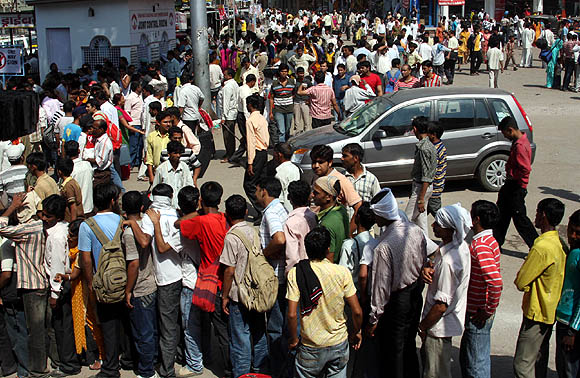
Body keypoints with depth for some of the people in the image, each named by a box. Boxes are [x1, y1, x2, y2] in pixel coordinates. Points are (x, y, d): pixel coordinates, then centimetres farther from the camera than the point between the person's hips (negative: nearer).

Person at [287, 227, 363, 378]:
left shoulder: (295, 274, -12)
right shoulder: (342, 272, -11)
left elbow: (292, 314, -15)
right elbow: (357, 312, -8)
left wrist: (293, 340, 1)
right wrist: (355, 333, 10)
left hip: (310, 348, 0)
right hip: (339, 343, 1)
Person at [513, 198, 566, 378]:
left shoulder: (542, 247, -25)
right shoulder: (559, 243, 4)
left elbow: (521, 282, -20)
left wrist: (520, 276, -1)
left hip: (537, 313, -9)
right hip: (550, 311, 9)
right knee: (539, 359, 20)